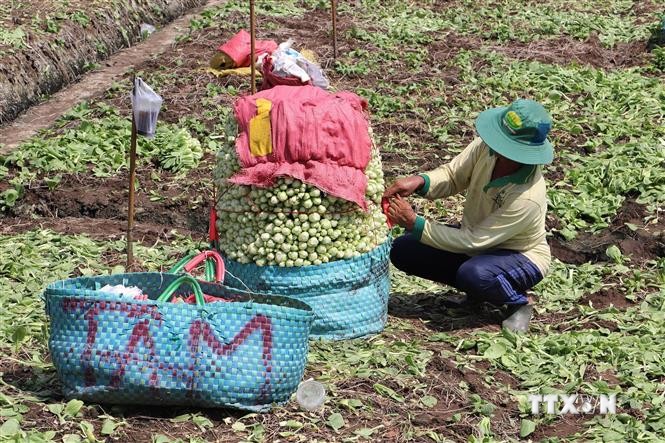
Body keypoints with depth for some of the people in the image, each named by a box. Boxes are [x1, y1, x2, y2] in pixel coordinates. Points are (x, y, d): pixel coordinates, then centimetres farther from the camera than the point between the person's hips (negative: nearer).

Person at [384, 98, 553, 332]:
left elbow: (473, 242, -31)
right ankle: (482, 287, 7)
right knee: (402, 251, -7)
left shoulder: (527, 198, -36)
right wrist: (419, 181, -28)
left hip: (521, 258, -7)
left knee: (473, 273, -39)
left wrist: (415, 223, -30)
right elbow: (452, 176, -5)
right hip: (476, 237, 7)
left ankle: (519, 303, -5)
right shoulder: (485, 147, -21)